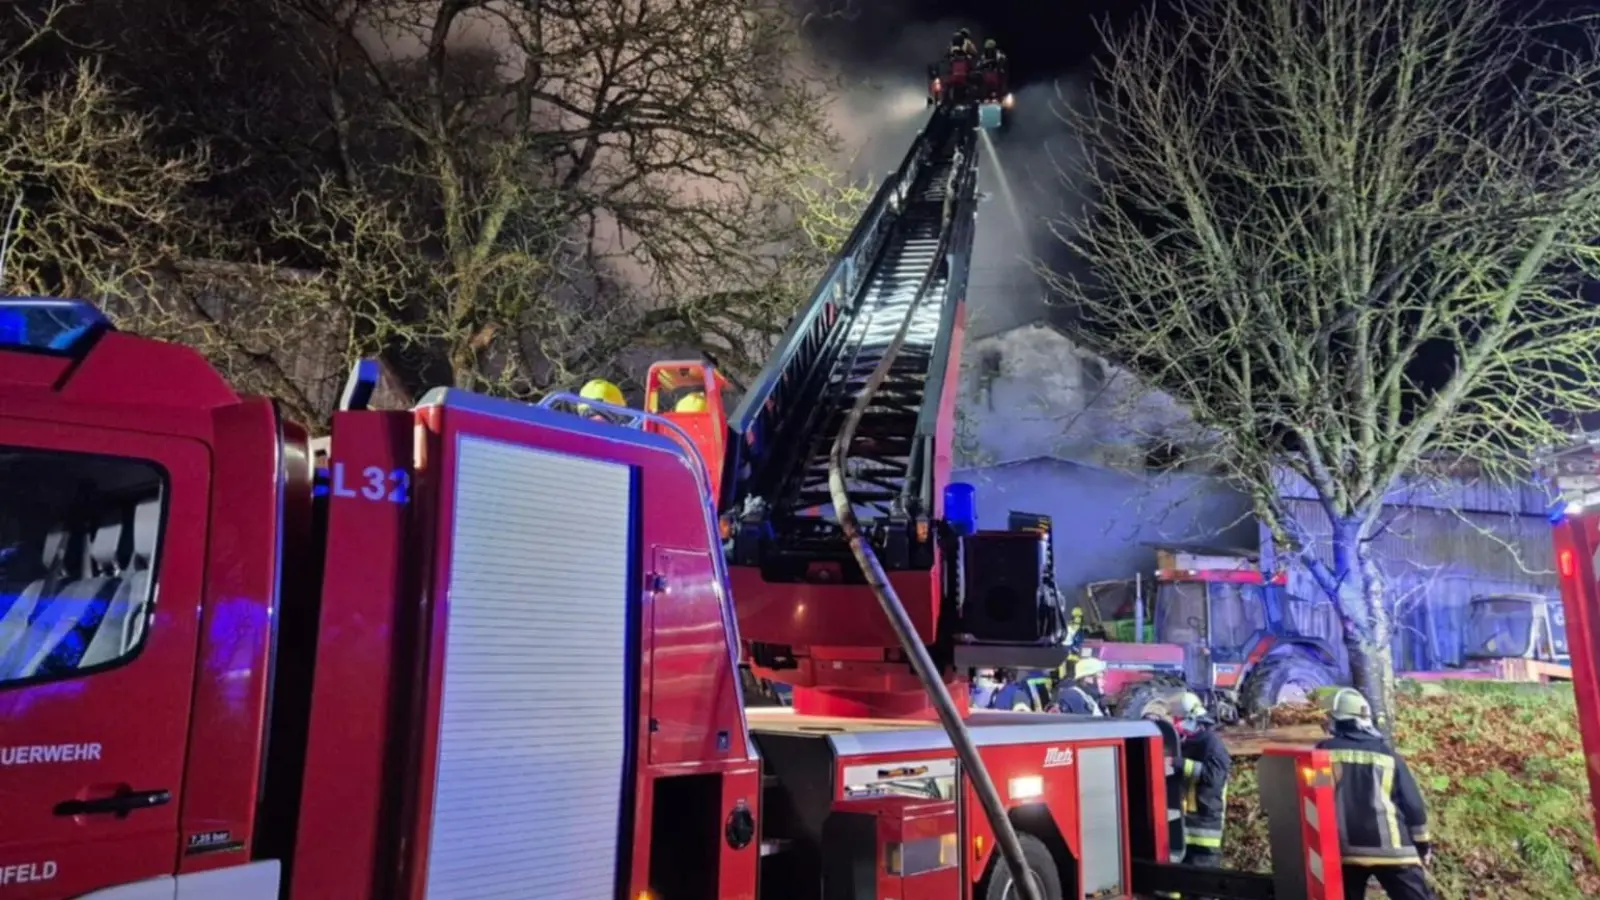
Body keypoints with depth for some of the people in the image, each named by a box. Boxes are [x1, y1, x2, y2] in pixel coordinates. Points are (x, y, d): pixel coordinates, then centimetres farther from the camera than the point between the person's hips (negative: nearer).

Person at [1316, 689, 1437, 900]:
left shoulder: (1324, 752, 0)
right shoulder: (1386, 754, 2)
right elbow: (1412, 803, 5)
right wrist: (1423, 843, 17)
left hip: (1345, 850, 0)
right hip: (1390, 849, 0)